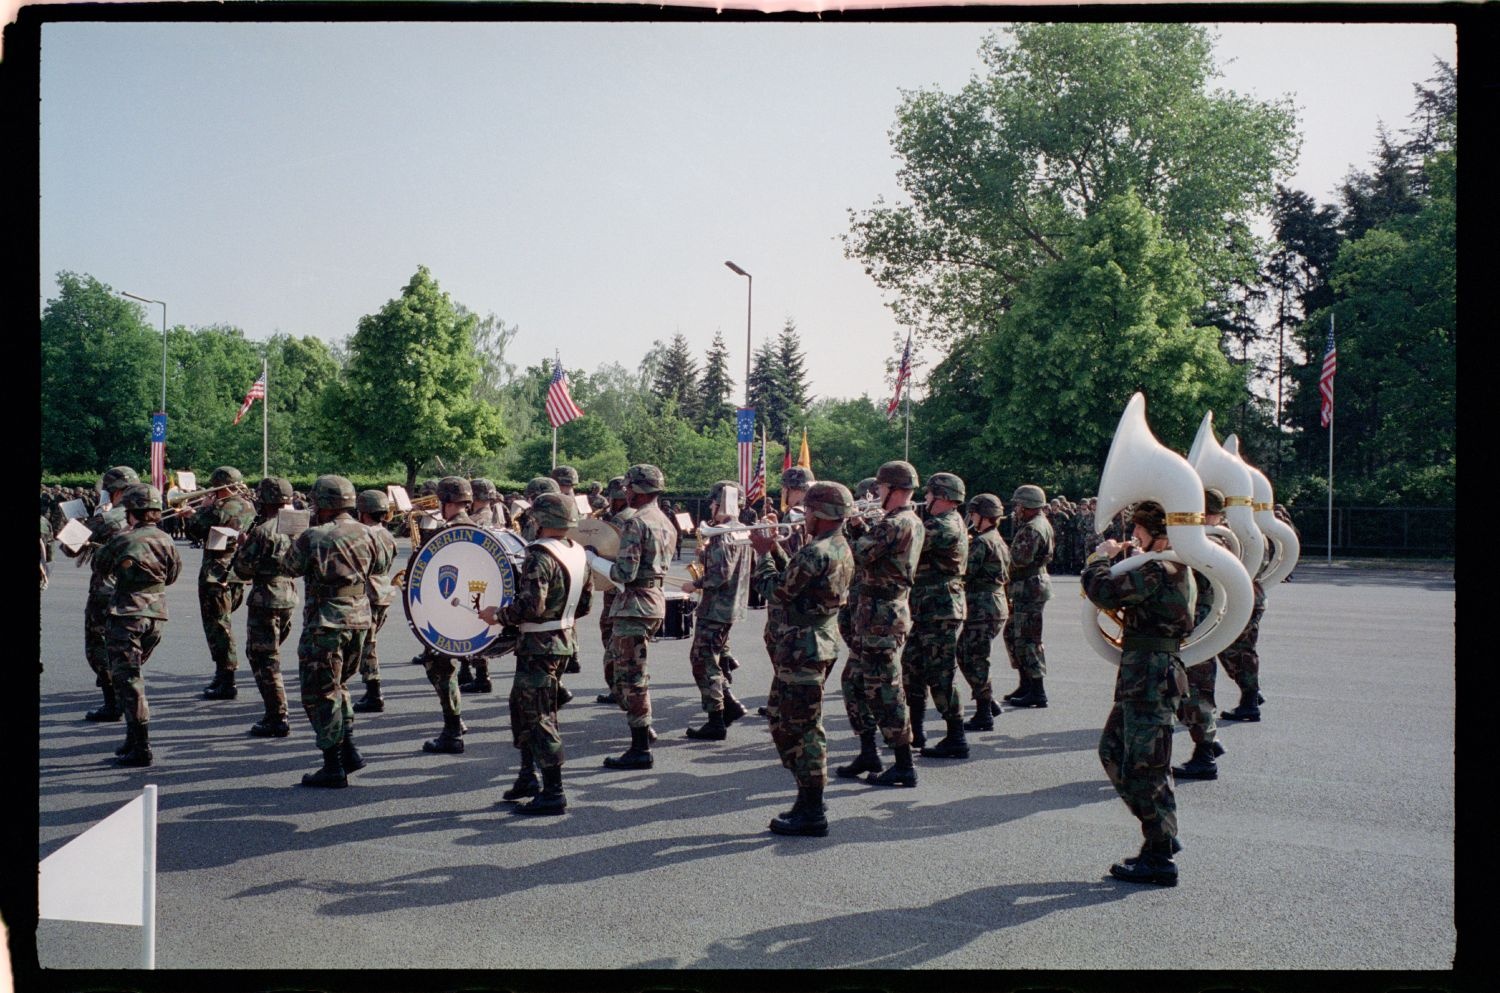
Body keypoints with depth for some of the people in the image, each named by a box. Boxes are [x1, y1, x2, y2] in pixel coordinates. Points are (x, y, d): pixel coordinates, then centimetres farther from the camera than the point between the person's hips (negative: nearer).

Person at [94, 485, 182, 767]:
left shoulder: (122, 539, -12)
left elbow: (101, 562, 6)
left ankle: (141, 749, -5)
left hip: (126, 616, -6)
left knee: (127, 680, -2)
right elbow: (172, 575, 13)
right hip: (156, 616, 6)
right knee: (130, 676, 21)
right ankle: (134, 740, 23)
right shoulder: (165, 540, 3)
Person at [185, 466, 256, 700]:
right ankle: (222, 675, 27)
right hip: (238, 573, 9)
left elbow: (194, 530, -13)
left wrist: (204, 507, 0)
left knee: (218, 627, -3)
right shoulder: (248, 507, 8)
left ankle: (226, 684, -2)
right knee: (223, 624, 20)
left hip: (217, 573, -9)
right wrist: (209, 509, 18)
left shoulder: (222, 509, -18)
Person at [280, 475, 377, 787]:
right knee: (336, 685, 22)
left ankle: (334, 767, 5)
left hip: (326, 623, -7)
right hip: (360, 618, 7)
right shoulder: (364, 533, 5)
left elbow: (289, 567, 0)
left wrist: (297, 544, 18)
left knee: (321, 693, 3)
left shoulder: (314, 537, -14)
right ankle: (349, 749, 19)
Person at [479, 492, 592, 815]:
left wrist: (499, 614, -13)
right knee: (521, 704, 21)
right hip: (563, 640, 9)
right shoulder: (578, 553, 8)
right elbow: (584, 604, 13)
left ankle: (553, 793, 0)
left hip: (539, 646, -9)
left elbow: (531, 606, -27)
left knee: (539, 716, -4)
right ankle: (528, 776, 27)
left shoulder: (540, 556, -19)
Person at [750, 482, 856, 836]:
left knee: (804, 729, -3)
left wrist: (764, 553, -2)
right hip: (821, 643, 11)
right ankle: (808, 802, 24)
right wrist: (777, 550, 12)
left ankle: (812, 813, 4)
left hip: (802, 648, -11)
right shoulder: (841, 549, 11)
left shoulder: (816, 552, -21)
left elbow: (776, 592, -15)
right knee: (780, 718, 19)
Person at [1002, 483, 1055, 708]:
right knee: (1012, 634, 18)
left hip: (1029, 588, -11)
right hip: (1028, 588, 11)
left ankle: (1037, 692, -4)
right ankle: (1026, 685, 25)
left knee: (1026, 639, -7)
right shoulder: (1042, 523, 15)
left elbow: (1020, 559, -26)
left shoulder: (1032, 529, -19)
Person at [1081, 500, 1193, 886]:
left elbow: (1103, 591, -26)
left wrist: (1101, 557, -9)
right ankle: (1162, 834, 25)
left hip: (1150, 676, -11)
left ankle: (1160, 858, 7)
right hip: (1143, 677, 11)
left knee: (1145, 766, -3)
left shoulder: (1158, 571, -19)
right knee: (1113, 751, 18)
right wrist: (1118, 557, 12)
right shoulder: (1177, 570, 14)